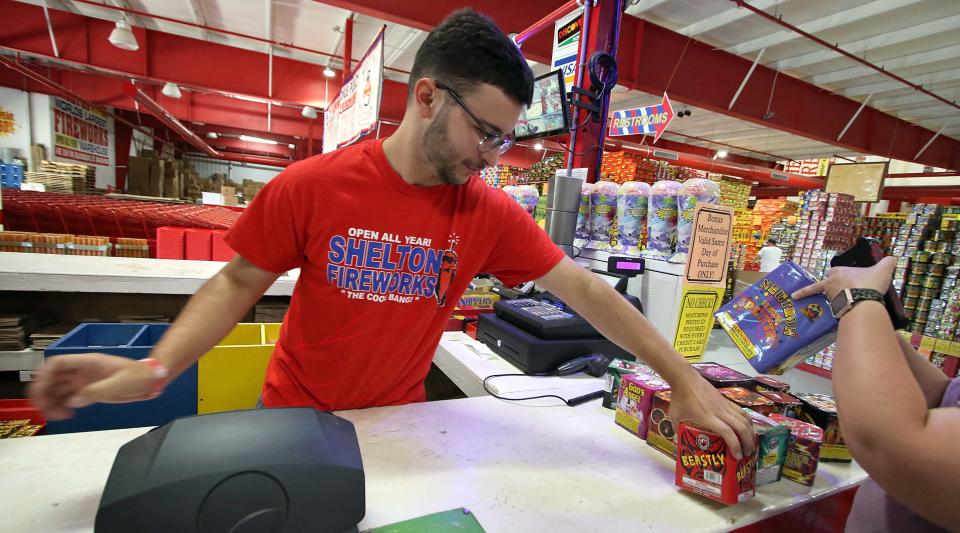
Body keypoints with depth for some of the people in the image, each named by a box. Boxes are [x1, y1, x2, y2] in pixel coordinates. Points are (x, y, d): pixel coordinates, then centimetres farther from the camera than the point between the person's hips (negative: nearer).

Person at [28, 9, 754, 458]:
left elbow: (585, 290, -14)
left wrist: (684, 378, -14)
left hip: (399, 425, 2)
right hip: (298, 417, -1)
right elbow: (240, 281, -8)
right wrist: (156, 368, -23)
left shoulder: (491, 213, -16)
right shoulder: (309, 186, -19)